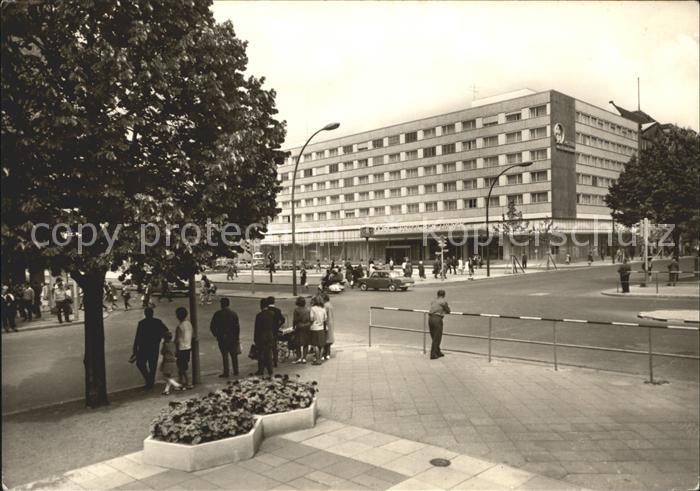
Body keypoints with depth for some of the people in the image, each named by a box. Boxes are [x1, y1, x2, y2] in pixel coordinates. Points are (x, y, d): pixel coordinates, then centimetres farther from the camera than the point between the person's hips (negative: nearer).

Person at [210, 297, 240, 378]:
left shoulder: (217, 314, -7)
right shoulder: (234, 314, -1)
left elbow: (212, 327, -5)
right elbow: (237, 327, -1)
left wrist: (216, 335, 8)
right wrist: (237, 337, 6)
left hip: (222, 338, -2)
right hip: (232, 338, 3)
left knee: (225, 355, 3)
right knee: (234, 355, 13)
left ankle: (226, 372, 4)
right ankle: (236, 371, 17)